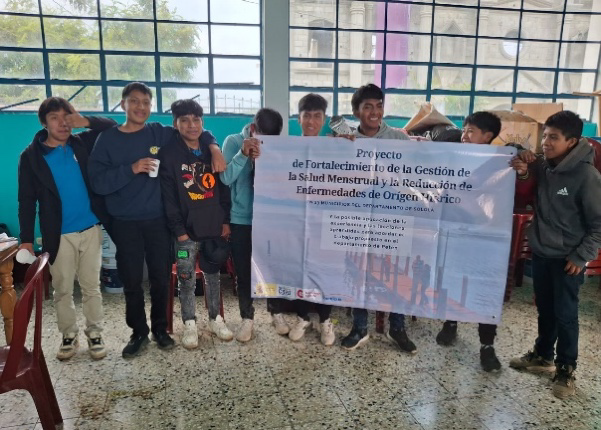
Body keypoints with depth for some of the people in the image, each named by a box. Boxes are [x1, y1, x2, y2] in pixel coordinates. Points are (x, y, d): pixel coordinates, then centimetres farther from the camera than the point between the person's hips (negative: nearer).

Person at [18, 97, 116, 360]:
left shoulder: (82, 144, 3)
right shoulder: (31, 156, -2)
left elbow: (113, 128, 6)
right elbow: (26, 201, -1)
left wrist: (85, 121, -10)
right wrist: (26, 239, -6)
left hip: (90, 229, 1)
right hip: (58, 235, -1)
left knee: (91, 286, 9)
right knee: (62, 289, 9)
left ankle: (94, 334, 22)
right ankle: (69, 335, 26)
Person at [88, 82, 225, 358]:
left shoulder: (160, 133, 3)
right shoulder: (107, 139, 0)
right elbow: (98, 183, -10)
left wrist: (213, 148, -6)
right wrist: (132, 169, -21)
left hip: (158, 220, 1)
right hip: (125, 224, -1)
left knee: (161, 278, 8)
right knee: (131, 281, 6)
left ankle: (160, 329, 27)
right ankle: (139, 333, 24)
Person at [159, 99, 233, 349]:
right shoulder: (169, 154, -4)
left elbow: (224, 188, 8)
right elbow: (168, 197, -7)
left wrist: (226, 221, 2)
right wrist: (178, 230, -12)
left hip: (214, 227, 3)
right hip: (187, 229, -3)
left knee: (213, 275, 14)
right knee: (187, 279, 5)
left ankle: (215, 319, 28)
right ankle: (190, 324, 21)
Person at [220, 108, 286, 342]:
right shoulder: (233, 142, -6)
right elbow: (226, 178, -16)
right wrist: (243, 154, -29)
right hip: (241, 219, -1)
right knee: (243, 270, 7)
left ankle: (276, 313, 30)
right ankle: (247, 317, 24)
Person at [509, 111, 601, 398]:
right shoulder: (542, 165, -2)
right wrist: (523, 172, -3)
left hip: (567, 258, -5)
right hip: (540, 252, 6)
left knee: (565, 314, 3)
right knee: (544, 309, 19)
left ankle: (565, 370, 20)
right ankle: (542, 355, 36)